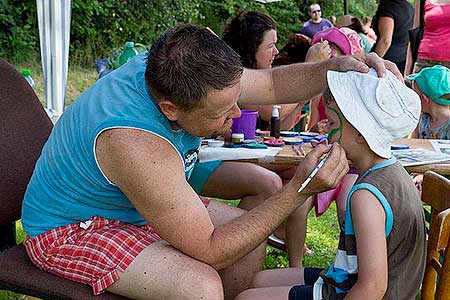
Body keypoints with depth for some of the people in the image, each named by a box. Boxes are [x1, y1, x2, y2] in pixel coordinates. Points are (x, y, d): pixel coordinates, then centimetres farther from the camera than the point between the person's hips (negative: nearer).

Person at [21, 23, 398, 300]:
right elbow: (209, 250, -32)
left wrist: (334, 67, -22)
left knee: (251, 240, 1)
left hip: (132, 204, 8)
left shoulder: (174, 73, -17)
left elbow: (273, 83, -4)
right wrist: (299, 191, -34)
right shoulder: (136, 145, -40)